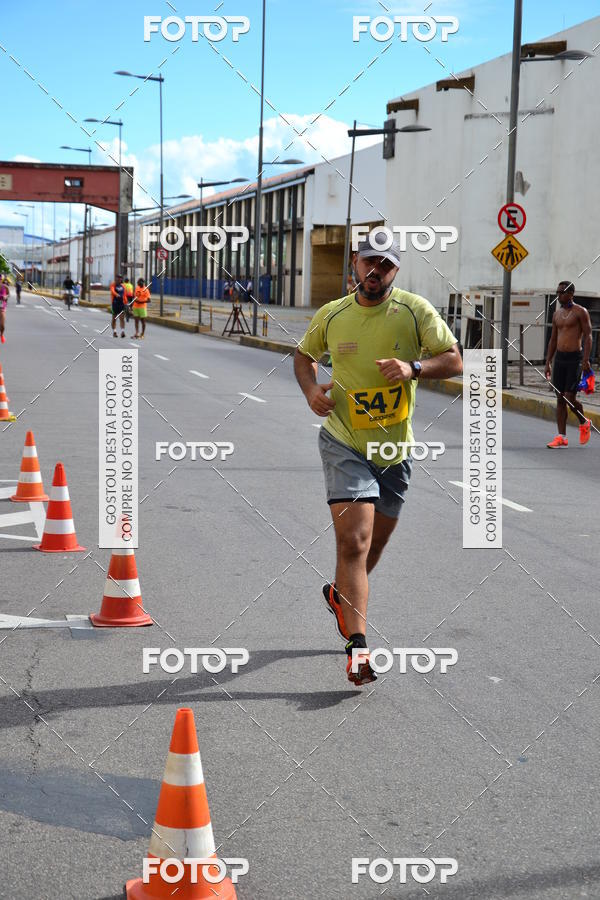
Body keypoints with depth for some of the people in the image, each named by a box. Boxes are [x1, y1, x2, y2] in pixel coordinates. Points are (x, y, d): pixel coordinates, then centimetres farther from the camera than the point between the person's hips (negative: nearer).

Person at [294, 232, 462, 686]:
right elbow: (305, 355, 17)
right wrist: (311, 389, -3)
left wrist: (414, 368, -25)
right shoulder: (330, 316, -2)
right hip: (344, 445, -2)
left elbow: (455, 360, -6)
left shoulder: (415, 311, -5)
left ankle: (340, 594, 48)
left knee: (374, 546, 17)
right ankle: (357, 645, -17)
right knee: (354, 542, -17)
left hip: (395, 449, 2)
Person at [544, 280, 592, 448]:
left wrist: (586, 360, -19)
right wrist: (548, 363, 14)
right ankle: (561, 438, 4)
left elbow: (588, 336, -9)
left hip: (575, 358, -6)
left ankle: (584, 423, 17)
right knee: (560, 399, 3)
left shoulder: (580, 312, -4)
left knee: (570, 398, -11)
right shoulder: (557, 313, 15)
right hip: (559, 358, 6)